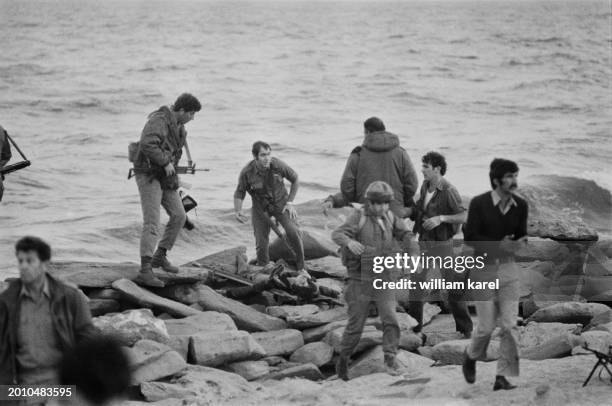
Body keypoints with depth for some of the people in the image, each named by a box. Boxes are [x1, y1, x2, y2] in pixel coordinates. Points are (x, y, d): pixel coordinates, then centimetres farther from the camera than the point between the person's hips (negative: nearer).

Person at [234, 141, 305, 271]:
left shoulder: (278, 165, -22)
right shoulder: (246, 173, -22)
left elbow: (295, 180, -4)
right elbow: (239, 194, -8)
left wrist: (290, 202, -5)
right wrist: (238, 211, -25)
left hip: (280, 202, 0)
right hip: (260, 207, 1)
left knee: (293, 231, -21)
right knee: (261, 243, -3)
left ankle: (301, 268, -5)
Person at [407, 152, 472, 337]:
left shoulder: (448, 191, -19)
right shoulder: (425, 186, 2)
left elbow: (464, 216, -19)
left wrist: (441, 218, -28)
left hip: (442, 243, -6)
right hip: (424, 242, 6)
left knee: (453, 287, 2)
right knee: (416, 283, 6)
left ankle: (465, 328, 13)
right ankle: (414, 324, 16)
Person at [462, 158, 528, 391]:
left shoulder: (520, 206, 1)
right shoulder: (479, 204, -10)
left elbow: (521, 235, 8)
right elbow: (469, 238, -12)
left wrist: (519, 244, -16)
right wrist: (499, 245, -21)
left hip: (509, 269, 3)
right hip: (483, 268, -3)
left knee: (510, 325, -4)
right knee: (487, 325, 0)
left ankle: (503, 377, 2)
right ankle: (471, 356, 32)